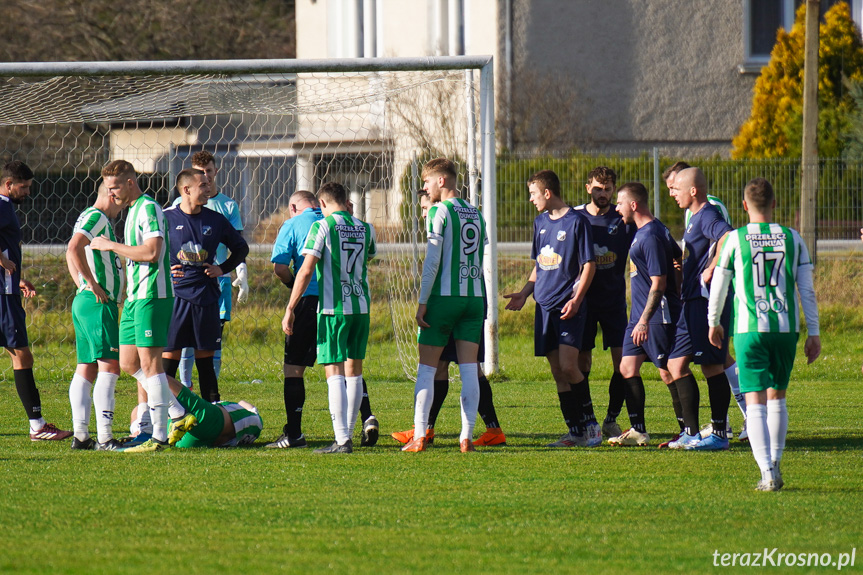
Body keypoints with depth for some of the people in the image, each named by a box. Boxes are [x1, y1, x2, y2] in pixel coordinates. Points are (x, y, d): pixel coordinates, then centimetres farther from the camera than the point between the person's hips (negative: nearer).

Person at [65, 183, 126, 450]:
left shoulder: (89, 217, 20)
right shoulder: (97, 217, -11)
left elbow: (71, 256, 31)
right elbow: (74, 250, -26)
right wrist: (93, 285, -20)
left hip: (83, 302, 11)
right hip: (98, 304, -11)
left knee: (86, 368, 8)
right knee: (109, 366, -13)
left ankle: (80, 434, 6)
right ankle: (104, 437, -19)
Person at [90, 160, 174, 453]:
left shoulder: (149, 209, -12)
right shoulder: (133, 211, 19)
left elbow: (151, 252, -24)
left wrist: (112, 246, -15)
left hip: (151, 296, -10)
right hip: (135, 297, 10)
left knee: (149, 363, -9)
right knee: (129, 363, 10)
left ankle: (159, 436, -7)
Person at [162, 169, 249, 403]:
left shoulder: (216, 220, 6)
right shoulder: (167, 218, -3)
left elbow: (241, 248, 19)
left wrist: (222, 269, 6)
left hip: (206, 296, 3)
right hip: (175, 294, -3)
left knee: (205, 358, 8)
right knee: (169, 357, -3)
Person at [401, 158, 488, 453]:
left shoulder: (439, 212, -7)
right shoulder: (476, 214, 14)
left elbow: (432, 260, -12)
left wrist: (422, 302, -10)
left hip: (444, 296, -6)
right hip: (475, 296, 6)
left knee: (426, 368, 1)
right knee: (469, 370, 3)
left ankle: (419, 436, -3)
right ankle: (467, 436, -1)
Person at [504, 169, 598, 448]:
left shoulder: (576, 221, -6)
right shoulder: (540, 222, 16)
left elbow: (589, 265, -7)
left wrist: (576, 299, -16)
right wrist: (524, 294, 14)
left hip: (569, 307, -7)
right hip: (544, 306, 7)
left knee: (568, 365, -16)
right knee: (557, 371, 4)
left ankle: (590, 424, -5)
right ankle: (576, 432, 7)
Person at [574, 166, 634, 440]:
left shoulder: (623, 218, 1)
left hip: (614, 298, 0)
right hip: (584, 300, 0)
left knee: (622, 360, -5)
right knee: (582, 360, -1)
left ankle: (612, 418, 8)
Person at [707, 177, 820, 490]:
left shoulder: (735, 240, -2)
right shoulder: (792, 239, 4)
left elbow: (718, 286, 6)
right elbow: (807, 290, 5)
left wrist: (713, 323, 23)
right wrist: (813, 332, 12)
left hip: (750, 329, -3)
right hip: (786, 327, 3)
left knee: (756, 402, -5)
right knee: (777, 397, 20)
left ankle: (767, 471, -18)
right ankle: (774, 462, 23)